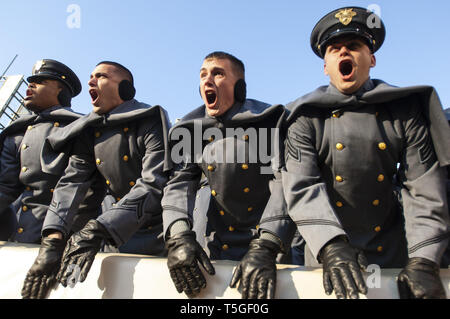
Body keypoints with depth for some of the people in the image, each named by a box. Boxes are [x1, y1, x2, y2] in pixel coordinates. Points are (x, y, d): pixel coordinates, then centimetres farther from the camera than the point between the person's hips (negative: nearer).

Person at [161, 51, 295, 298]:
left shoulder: (269, 122, -9)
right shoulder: (190, 130, 2)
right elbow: (179, 184, -6)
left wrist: (266, 246, -26)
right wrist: (178, 238, -22)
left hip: (262, 243, -2)